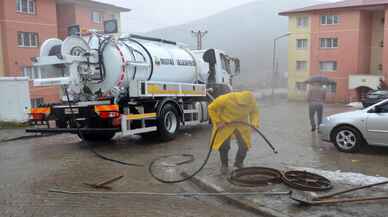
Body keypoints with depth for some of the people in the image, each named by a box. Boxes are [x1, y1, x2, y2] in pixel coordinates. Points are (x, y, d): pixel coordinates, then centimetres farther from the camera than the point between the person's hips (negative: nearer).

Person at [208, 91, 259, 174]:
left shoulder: (251, 102, -22)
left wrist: (254, 123, -20)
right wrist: (218, 122, -22)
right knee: (224, 146, -3)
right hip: (225, 125, -3)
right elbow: (211, 108, -20)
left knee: (244, 146, -2)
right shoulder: (226, 99, -33)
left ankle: (239, 163, 25)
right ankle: (224, 165, 21)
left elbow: (254, 112, -2)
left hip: (241, 125, 3)